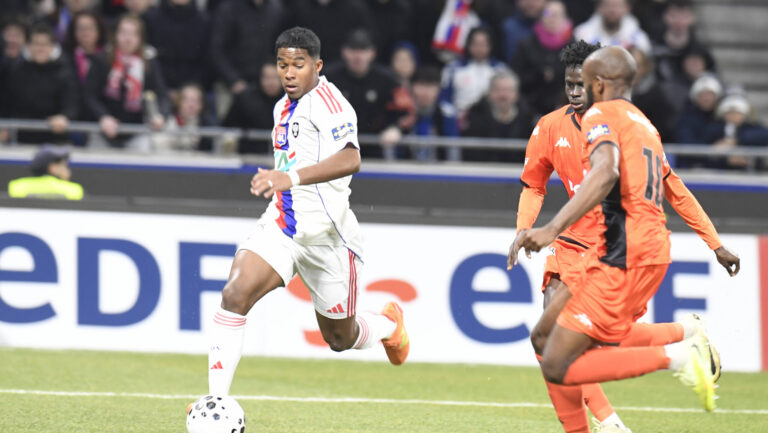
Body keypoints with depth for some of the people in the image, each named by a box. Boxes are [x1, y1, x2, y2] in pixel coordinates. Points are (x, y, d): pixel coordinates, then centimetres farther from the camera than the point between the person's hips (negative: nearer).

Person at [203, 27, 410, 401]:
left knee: (341, 338, 11)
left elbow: (349, 160, -35)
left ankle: (389, 324, 48)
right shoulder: (284, 107, 11)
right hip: (281, 225, 6)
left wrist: (291, 177, -47)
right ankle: (216, 402, -21)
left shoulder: (328, 101, -16)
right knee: (235, 294, -21)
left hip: (325, 231, -6)